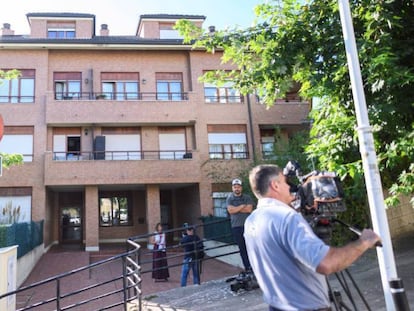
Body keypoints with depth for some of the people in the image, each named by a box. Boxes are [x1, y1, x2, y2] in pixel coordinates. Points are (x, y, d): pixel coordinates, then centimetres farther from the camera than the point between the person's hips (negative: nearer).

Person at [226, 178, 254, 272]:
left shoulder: (247, 197, 6)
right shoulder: (229, 199, 8)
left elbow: (249, 209, -9)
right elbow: (230, 210, -8)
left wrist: (236, 209, -6)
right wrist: (243, 206, -5)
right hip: (236, 226, 1)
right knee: (242, 248, 4)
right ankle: (247, 268, 11)